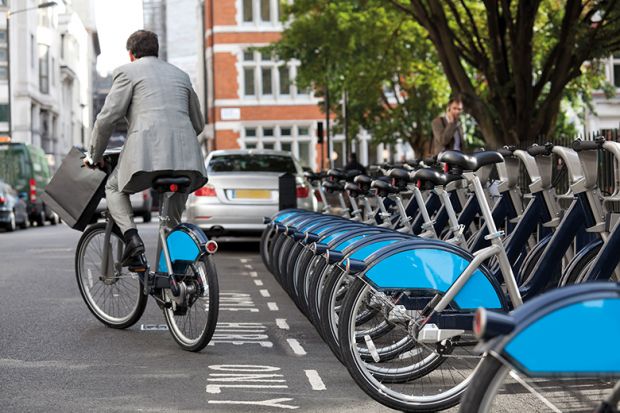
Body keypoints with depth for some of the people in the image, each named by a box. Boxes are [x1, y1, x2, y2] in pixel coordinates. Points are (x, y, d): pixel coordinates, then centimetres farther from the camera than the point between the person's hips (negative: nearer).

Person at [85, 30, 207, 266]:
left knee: (114, 188, 20)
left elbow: (107, 118, 5)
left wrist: (95, 156, 17)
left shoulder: (127, 72, 11)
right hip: (186, 156, 4)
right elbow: (198, 124, 31)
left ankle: (131, 237, -3)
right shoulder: (180, 75, 27)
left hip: (147, 151, -4)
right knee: (173, 218, 20)